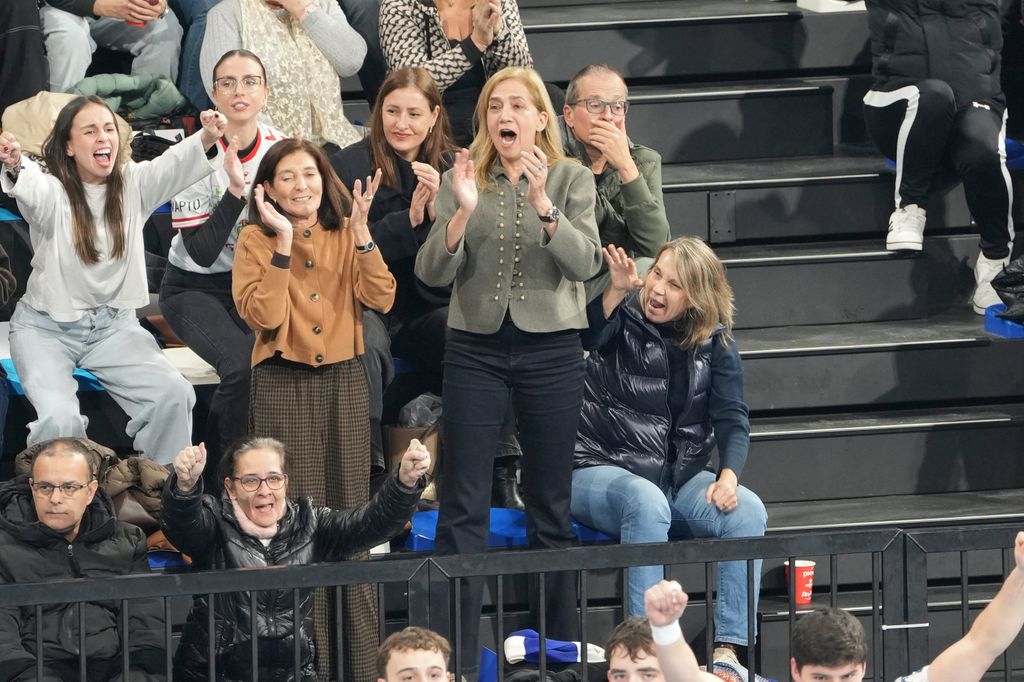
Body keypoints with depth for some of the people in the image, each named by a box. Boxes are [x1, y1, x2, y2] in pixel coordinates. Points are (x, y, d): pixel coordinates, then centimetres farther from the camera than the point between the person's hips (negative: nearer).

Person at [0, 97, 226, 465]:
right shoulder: (53, 192, -11)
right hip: (47, 327, -4)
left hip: (114, 325, 4)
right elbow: (32, 189, -36)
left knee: (175, 396, -17)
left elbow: (173, 166, -20)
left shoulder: (133, 184, 0)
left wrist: (206, 140, -44)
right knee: (59, 417, -28)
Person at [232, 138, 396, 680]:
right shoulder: (256, 241, -2)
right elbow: (264, 315, -15)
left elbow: (380, 299, -7)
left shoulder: (344, 235, 7)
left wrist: (361, 231, -15)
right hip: (284, 386, -3)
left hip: (344, 381, 3)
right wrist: (283, 242, -18)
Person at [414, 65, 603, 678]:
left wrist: (543, 205, -25)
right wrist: (462, 212, -21)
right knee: (464, 507, -3)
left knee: (550, 506, 7)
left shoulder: (572, 179, 1)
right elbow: (433, 273, -4)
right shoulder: (462, 181, 4)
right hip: (476, 348, 1)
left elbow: (586, 264, -12)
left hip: (552, 349, -1)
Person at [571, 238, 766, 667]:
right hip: (603, 470, -4)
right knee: (647, 502, -38)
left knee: (748, 510, -23)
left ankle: (728, 649, -27)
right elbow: (585, 337, -28)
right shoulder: (623, 316, -5)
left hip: (680, 479, 4)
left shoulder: (715, 342, 5)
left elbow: (732, 418, -1)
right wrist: (615, 291, -46)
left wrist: (728, 475, -19)